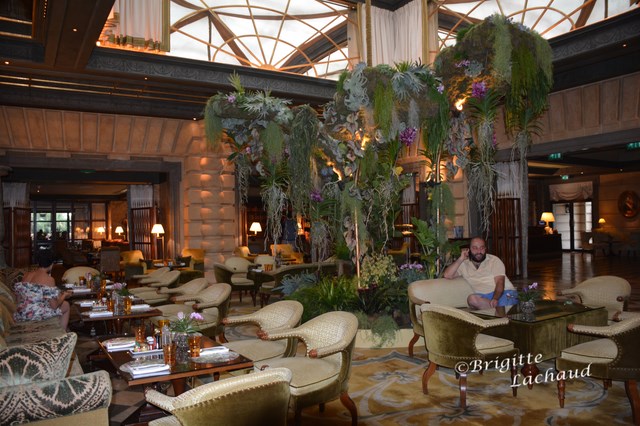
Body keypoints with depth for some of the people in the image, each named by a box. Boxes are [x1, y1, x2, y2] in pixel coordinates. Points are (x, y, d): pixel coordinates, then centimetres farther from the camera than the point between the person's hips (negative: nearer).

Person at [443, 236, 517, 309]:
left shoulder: (494, 260, 3)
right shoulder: (464, 264, 10)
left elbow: (500, 282, -10)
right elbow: (447, 275, -2)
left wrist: (495, 299, -31)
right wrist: (461, 259, -6)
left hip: (505, 292, -3)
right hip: (485, 297, 3)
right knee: (472, 298, -33)